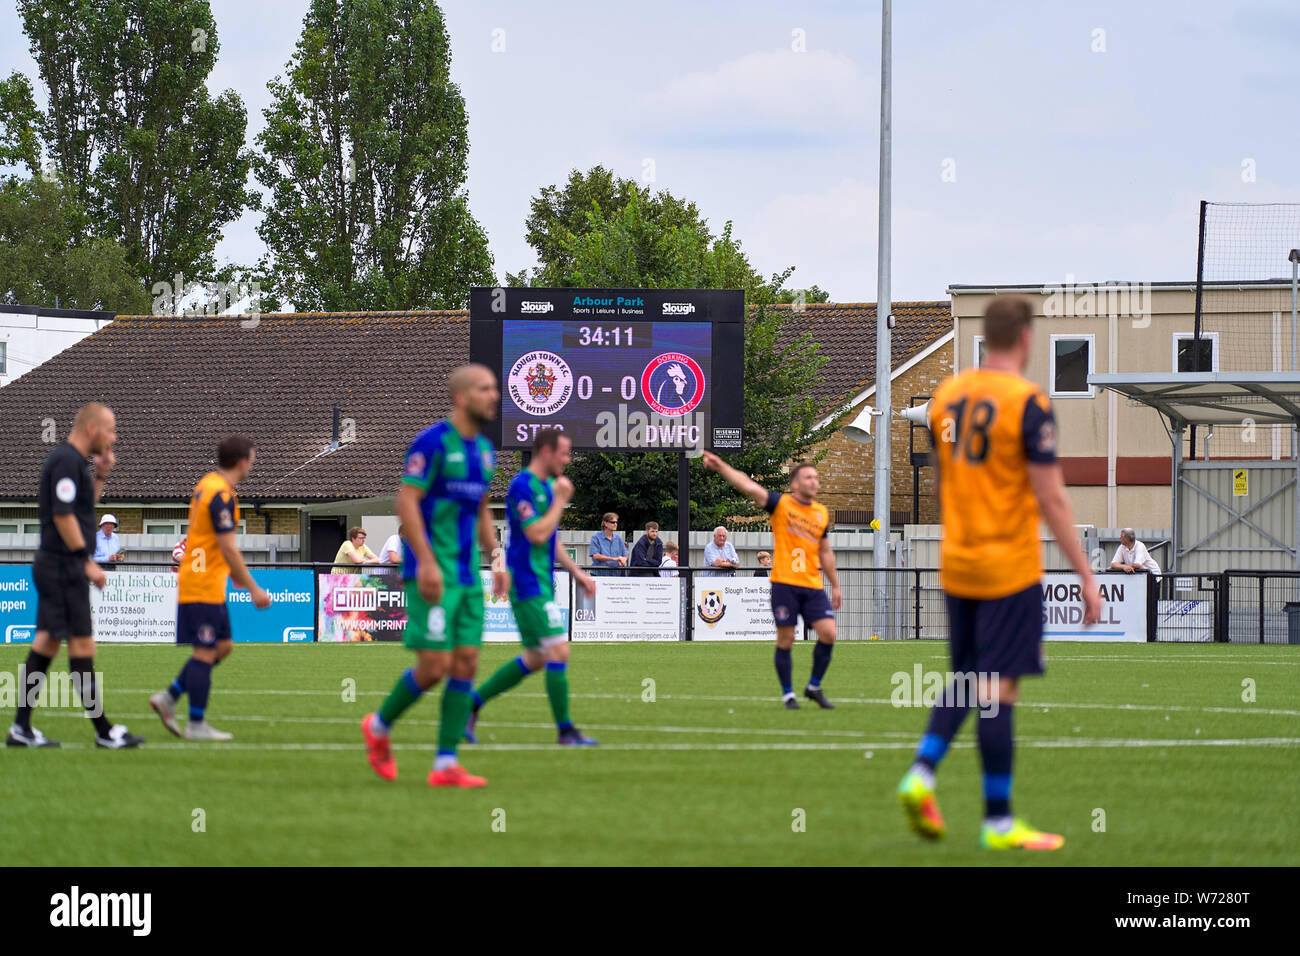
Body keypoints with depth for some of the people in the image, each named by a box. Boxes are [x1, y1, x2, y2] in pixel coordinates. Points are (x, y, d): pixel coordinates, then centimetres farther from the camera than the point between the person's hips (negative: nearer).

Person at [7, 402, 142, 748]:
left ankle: (21, 727, 9)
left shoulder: (70, 459, 16)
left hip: (53, 564, 10)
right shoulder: (66, 460, -15)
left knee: (46, 643, 9)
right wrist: (87, 562, -18)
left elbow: (83, 509, 25)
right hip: (64, 565, -10)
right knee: (81, 645, -6)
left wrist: (99, 475, 13)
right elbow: (63, 516, -21)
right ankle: (103, 730, -3)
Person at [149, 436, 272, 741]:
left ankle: (168, 698, 16)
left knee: (223, 646, 15)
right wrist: (253, 589, -16)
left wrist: (232, 572, 32)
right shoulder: (222, 495, -18)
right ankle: (197, 725, 1)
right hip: (204, 587, -10)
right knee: (205, 653, -4)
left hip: (199, 582, 10)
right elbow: (228, 547, -20)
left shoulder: (207, 484, 12)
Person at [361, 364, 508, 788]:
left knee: (466, 664, 2)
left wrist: (496, 559, 13)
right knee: (434, 665, -10)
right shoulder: (433, 442, -12)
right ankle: (380, 726, 14)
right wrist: (427, 562, -21)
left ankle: (446, 763, 3)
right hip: (433, 573, -8)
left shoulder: (484, 450, 13)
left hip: (467, 574, 8)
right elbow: (406, 501, -16)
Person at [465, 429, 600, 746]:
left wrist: (575, 571, 20)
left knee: (535, 658, 12)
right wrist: (561, 500, -14)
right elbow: (537, 535, -22)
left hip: (541, 583, 10)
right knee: (558, 651, -12)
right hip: (528, 585, -10)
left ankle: (472, 703, 19)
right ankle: (565, 730, -7)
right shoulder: (523, 487, -14)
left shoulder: (546, 486, 16)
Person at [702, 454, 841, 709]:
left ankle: (814, 687, 11)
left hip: (813, 585, 4)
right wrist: (720, 466, -21)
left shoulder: (822, 513, 13)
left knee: (828, 633, -7)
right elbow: (747, 486, -10)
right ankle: (788, 694, 10)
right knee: (785, 640, -3)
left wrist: (835, 585, 24)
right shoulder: (781, 504, 0)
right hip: (784, 583, -4)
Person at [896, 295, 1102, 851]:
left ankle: (920, 774, -2)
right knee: (999, 689, -4)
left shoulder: (946, 397, 7)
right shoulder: (1028, 403, -13)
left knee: (964, 680, 18)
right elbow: (1051, 499, -14)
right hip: (1011, 569, -6)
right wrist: (1085, 575, -9)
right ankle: (998, 822, -1)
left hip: (956, 567, 6)